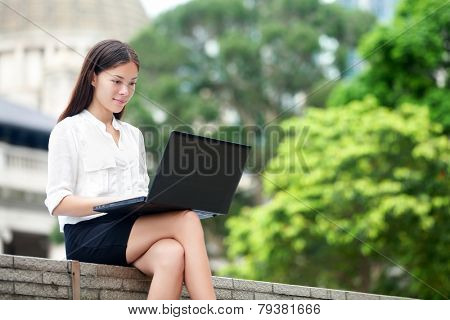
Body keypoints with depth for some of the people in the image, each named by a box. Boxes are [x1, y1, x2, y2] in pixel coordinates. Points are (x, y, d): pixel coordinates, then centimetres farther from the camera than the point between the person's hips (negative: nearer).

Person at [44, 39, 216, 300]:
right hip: (87, 234, -5)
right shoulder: (69, 131, 6)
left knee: (172, 255, -35)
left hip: (134, 233, 5)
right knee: (187, 220, -30)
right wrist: (113, 202, -19)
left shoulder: (133, 135, 26)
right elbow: (57, 203, -3)